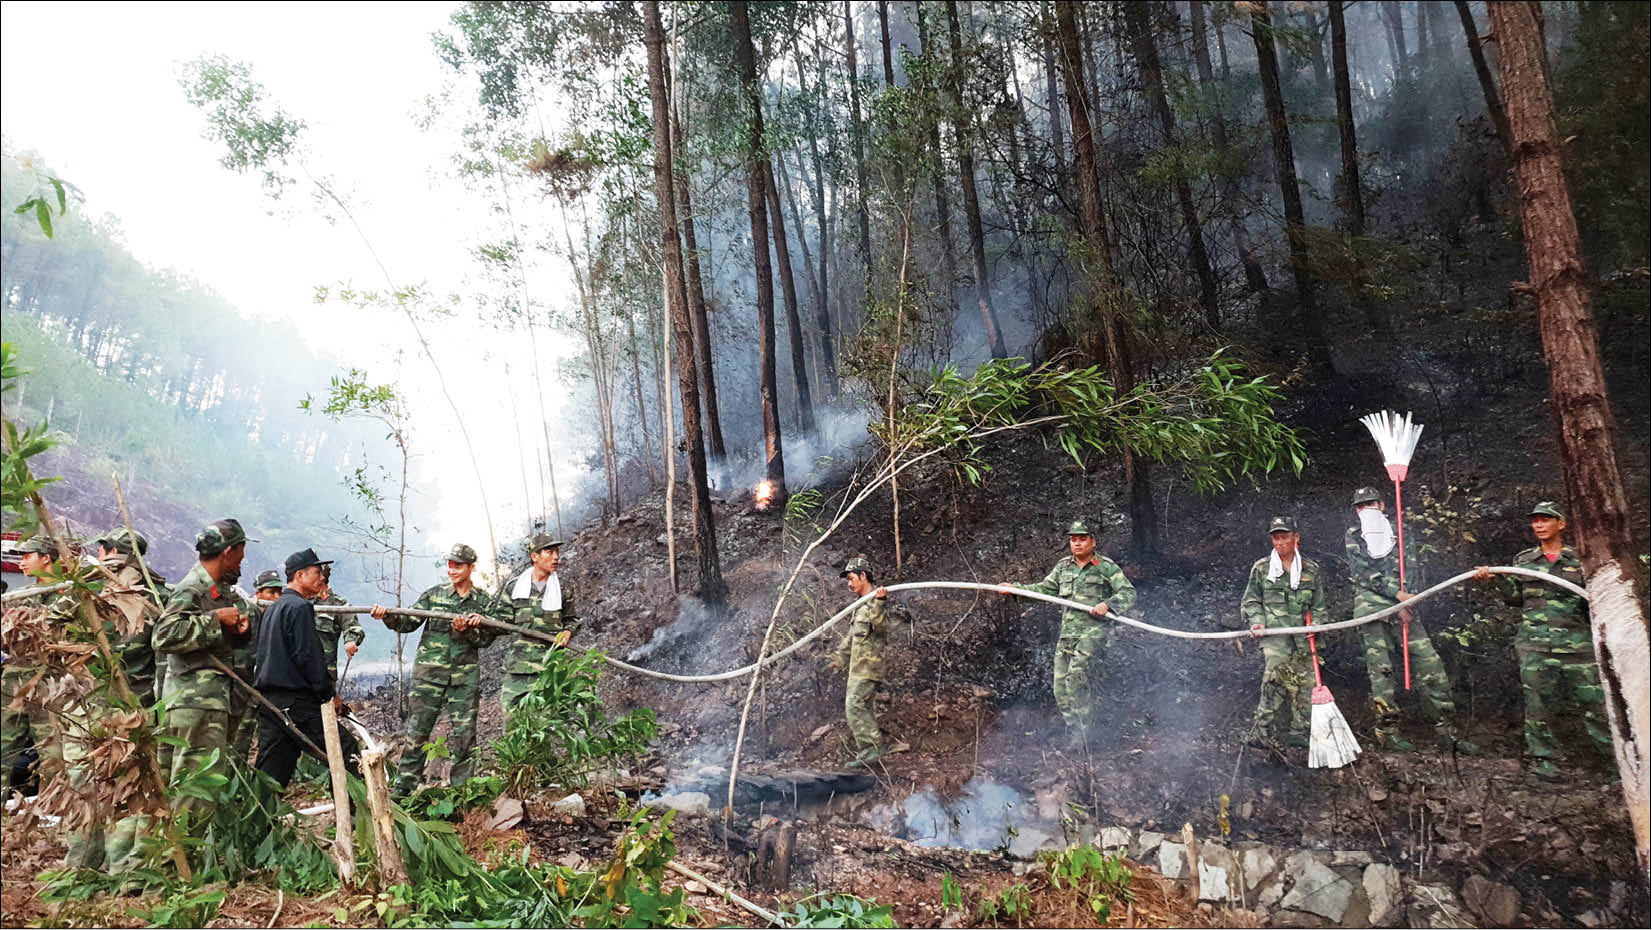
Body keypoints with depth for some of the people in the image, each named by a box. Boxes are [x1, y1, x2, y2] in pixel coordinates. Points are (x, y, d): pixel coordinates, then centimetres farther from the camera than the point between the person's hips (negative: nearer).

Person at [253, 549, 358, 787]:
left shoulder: (272, 608, 20)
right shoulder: (299, 607, -10)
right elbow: (308, 655, -16)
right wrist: (329, 693, -8)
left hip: (268, 698, 10)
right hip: (296, 701, -10)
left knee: (270, 770, 11)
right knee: (345, 747, -5)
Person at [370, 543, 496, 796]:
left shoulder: (484, 602, 6)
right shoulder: (434, 595, 6)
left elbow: (487, 638, 1)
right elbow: (407, 622, 1)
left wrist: (466, 631, -18)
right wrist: (387, 616, -17)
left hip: (465, 674, 0)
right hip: (430, 671, 0)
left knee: (464, 733, 2)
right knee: (416, 730, 0)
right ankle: (403, 789, 8)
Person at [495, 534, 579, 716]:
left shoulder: (562, 589, 9)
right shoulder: (514, 587, 6)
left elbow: (571, 619, 18)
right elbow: (503, 621, 11)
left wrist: (568, 631, -1)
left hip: (549, 659, -1)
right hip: (518, 659, 1)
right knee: (510, 705, 1)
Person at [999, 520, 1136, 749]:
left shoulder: (1107, 567, 0)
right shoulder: (1063, 567, 15)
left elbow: (1129, 594, -3)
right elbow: (1044, 589, 24)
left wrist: (1107, 604, -19)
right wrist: (1015, 588, 16)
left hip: (1092, 633, -6)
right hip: (1066, 633, 6)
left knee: (1077, 675, -23)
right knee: (1061, 686, 1)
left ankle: (1080, 730, -14)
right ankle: (1075, 732, 12)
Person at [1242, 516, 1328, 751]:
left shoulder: (1311, 570, 12)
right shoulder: (1261, 569, 6)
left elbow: (1319, 604, 19)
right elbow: (1250, 602, 12)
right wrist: (1257, 622, -4)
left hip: (1303, 637, 4)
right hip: (1274, 635, -4)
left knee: (1305, 684, 4)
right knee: (1275, 681, -17)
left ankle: (1298, 732, 16)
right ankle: (1261, 731, -15)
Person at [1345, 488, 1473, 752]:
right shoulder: (1353, 538, 8)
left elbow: (1413, 567, 13)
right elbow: (1364, 574, -5)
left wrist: (1406, 601, -3)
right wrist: (1396, 592, -15)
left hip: (1402, 604, 3)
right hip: (1372, 607, -3)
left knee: (1429, 663, -4)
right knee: (1381, 668, -5)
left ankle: (1445, 729, -1)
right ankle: (1387, 730, 1)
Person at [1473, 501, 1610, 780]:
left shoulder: (1579, 559, 9)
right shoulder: (1524, 560, 13)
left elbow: (1592, 596, 11)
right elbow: (1516, 597, 12)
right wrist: (1496, 579, -2)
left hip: (1576, 640, -1)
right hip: (1535, 639, 1)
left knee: (1591, 696, -4)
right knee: (1539, 697, -1)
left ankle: (1616, 752, 8)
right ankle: (1543, 756, 8)